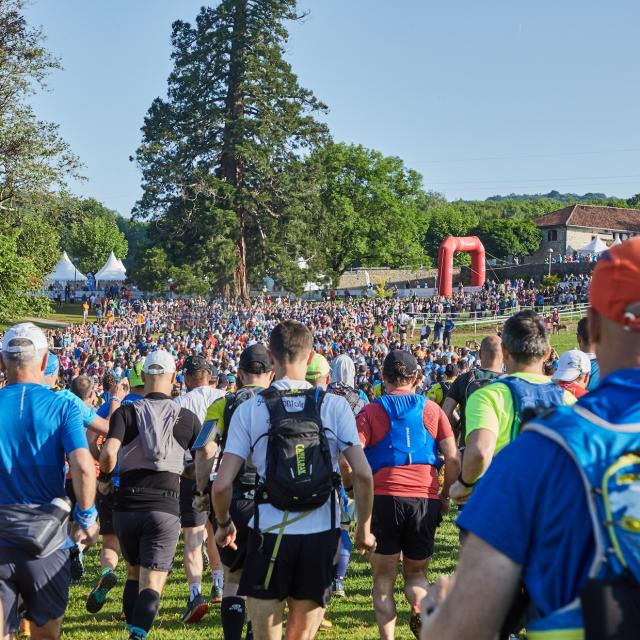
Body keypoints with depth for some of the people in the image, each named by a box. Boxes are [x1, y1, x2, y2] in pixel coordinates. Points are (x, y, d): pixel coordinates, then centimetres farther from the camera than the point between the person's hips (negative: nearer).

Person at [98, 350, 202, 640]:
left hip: (127, 505, 2)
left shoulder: (126, 413, -2)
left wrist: (104, 478, 2)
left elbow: (108, 452, -18)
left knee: (134, 573, 22)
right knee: (152, 583, -3)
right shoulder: (187, 418, 1)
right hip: (164, 507, -1)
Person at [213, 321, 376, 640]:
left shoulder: (249, 410, -3)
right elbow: (363, 474, -7)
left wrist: (223, 524, 13)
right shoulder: (334, 406, -1)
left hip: (270, 533, -1)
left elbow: (222, 484, -6)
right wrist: (364, 528, 7)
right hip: (321, 534, 1)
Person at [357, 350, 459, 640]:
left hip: (384, 497, -2)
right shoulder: (432, 409, 8)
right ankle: (421, 608, -11)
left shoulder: (371, 411, 3)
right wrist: (445, 495, 15)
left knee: (384, 579, 12)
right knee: (415, 573, 19)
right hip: (425, 499, 2)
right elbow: (453, 459, 2)